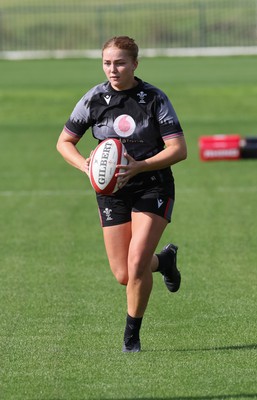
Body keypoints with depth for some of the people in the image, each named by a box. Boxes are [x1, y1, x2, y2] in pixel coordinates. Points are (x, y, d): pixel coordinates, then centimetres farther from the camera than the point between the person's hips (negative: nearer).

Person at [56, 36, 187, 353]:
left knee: (137, 264, -17)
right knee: (123, 275, 1)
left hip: (153, 187, -3)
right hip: (112, 193, 3)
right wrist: (86, 166, -14)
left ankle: (132, 335, 5)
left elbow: (179, 150, -13)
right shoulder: (94, 99, -3)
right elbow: (64, 142, 6)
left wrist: (139, 166, -26)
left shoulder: (155, 99, -9)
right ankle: (165, 260, 35)